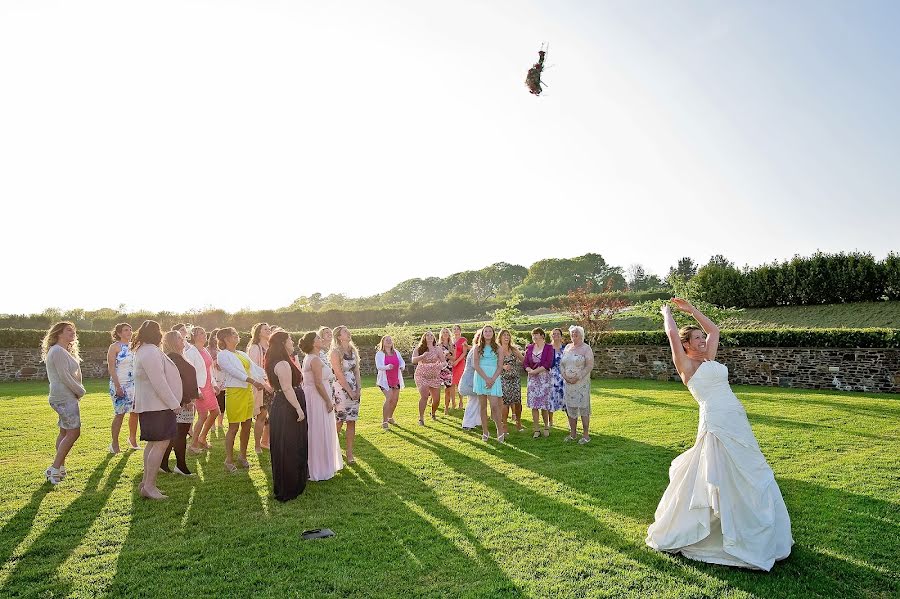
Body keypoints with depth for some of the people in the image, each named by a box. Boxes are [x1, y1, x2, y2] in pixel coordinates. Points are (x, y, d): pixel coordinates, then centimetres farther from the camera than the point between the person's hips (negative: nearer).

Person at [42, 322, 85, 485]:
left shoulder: (64, 351, 19)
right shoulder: (58, 351, -14)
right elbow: (64, 377, -19)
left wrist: (78, 390, 6)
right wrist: (81, 391, -9)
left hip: (66, 397, 11)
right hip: (65, 397, -11)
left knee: (65, 432, 12)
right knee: (73, 432, -11)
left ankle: (60, 467, 18)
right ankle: (54, 469, -8)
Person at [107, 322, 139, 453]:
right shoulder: (115, 347, -6)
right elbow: (111, 368, -11)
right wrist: (117, 386, -17)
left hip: (135, 385, 6)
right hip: (120, 385, -5)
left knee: (135, 412, 8)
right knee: (119, 414, -4)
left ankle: (132, 439, 23)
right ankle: (114, 443, 6)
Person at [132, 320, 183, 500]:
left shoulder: (143, 351, 16)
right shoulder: (151, 352, -18)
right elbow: (159, 382, -23)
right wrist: (174, 403, -18)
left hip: (149, 405, 11)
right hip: (157, 405, -11)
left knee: (153, 443, 15)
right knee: (161, 444, -10)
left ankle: (146, 481, 21)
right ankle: (149, 486, -8)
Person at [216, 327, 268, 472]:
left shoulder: (242, 354, 17)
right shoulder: (222, 355, -4)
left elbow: (255, 368, 13)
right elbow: (234, 371, -17)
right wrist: (253, 381, -27)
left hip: (247, 391, 7)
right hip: (235, 391, -7)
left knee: (247, 426, 11)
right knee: (233, 427, -2)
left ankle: (243, 457, 24)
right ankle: (229, 460, 9)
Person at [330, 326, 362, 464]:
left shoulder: (353, 350, 11)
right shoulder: (335, 352, -8)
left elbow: (357, 371, 9)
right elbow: (339, 375, -12)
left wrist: (358, 389, -1)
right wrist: (350, 391, -12)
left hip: (354, 390, 6)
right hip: (341, 389, -6)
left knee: (352, 422, 6)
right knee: (338, 422, -1)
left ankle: (349, 453, 11)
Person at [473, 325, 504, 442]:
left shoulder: (498, 348, 7)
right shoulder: (478, 347, 7)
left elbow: (500, 366, 2)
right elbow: (476, 365, -1)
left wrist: (492, 379, -12)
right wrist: (486, 378, -12)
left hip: (494, 378, -1)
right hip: (481, 377, 1)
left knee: (494, 405, -10)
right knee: (482, 406, 4)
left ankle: (500, 430, 4)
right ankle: (485, 431, 12)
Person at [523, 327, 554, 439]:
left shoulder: (549, 347, -1)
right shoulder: (529, 348, 11)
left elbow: (548, 363, -10)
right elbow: (525, 363, 4)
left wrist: (536, 370, -15)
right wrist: (530, 370, -15)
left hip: (544, 377, -3)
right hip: (532, 378, 3)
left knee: (544, 404, -2)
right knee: (534, 405, 1)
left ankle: (546, 426, 19)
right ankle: (537, 429, 9)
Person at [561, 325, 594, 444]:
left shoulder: (586, 348, -5)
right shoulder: (567, 347, 13)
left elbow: (590, 365, -13)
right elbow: (562, 363, 14)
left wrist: (577, 378, -17)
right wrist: (564, 375, -3)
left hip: (581, 382, -5)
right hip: (568, 383, 5)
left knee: (583, 407, -3)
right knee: (570, 408, 8)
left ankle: (586, 435, 5)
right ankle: (572, 433, 19)